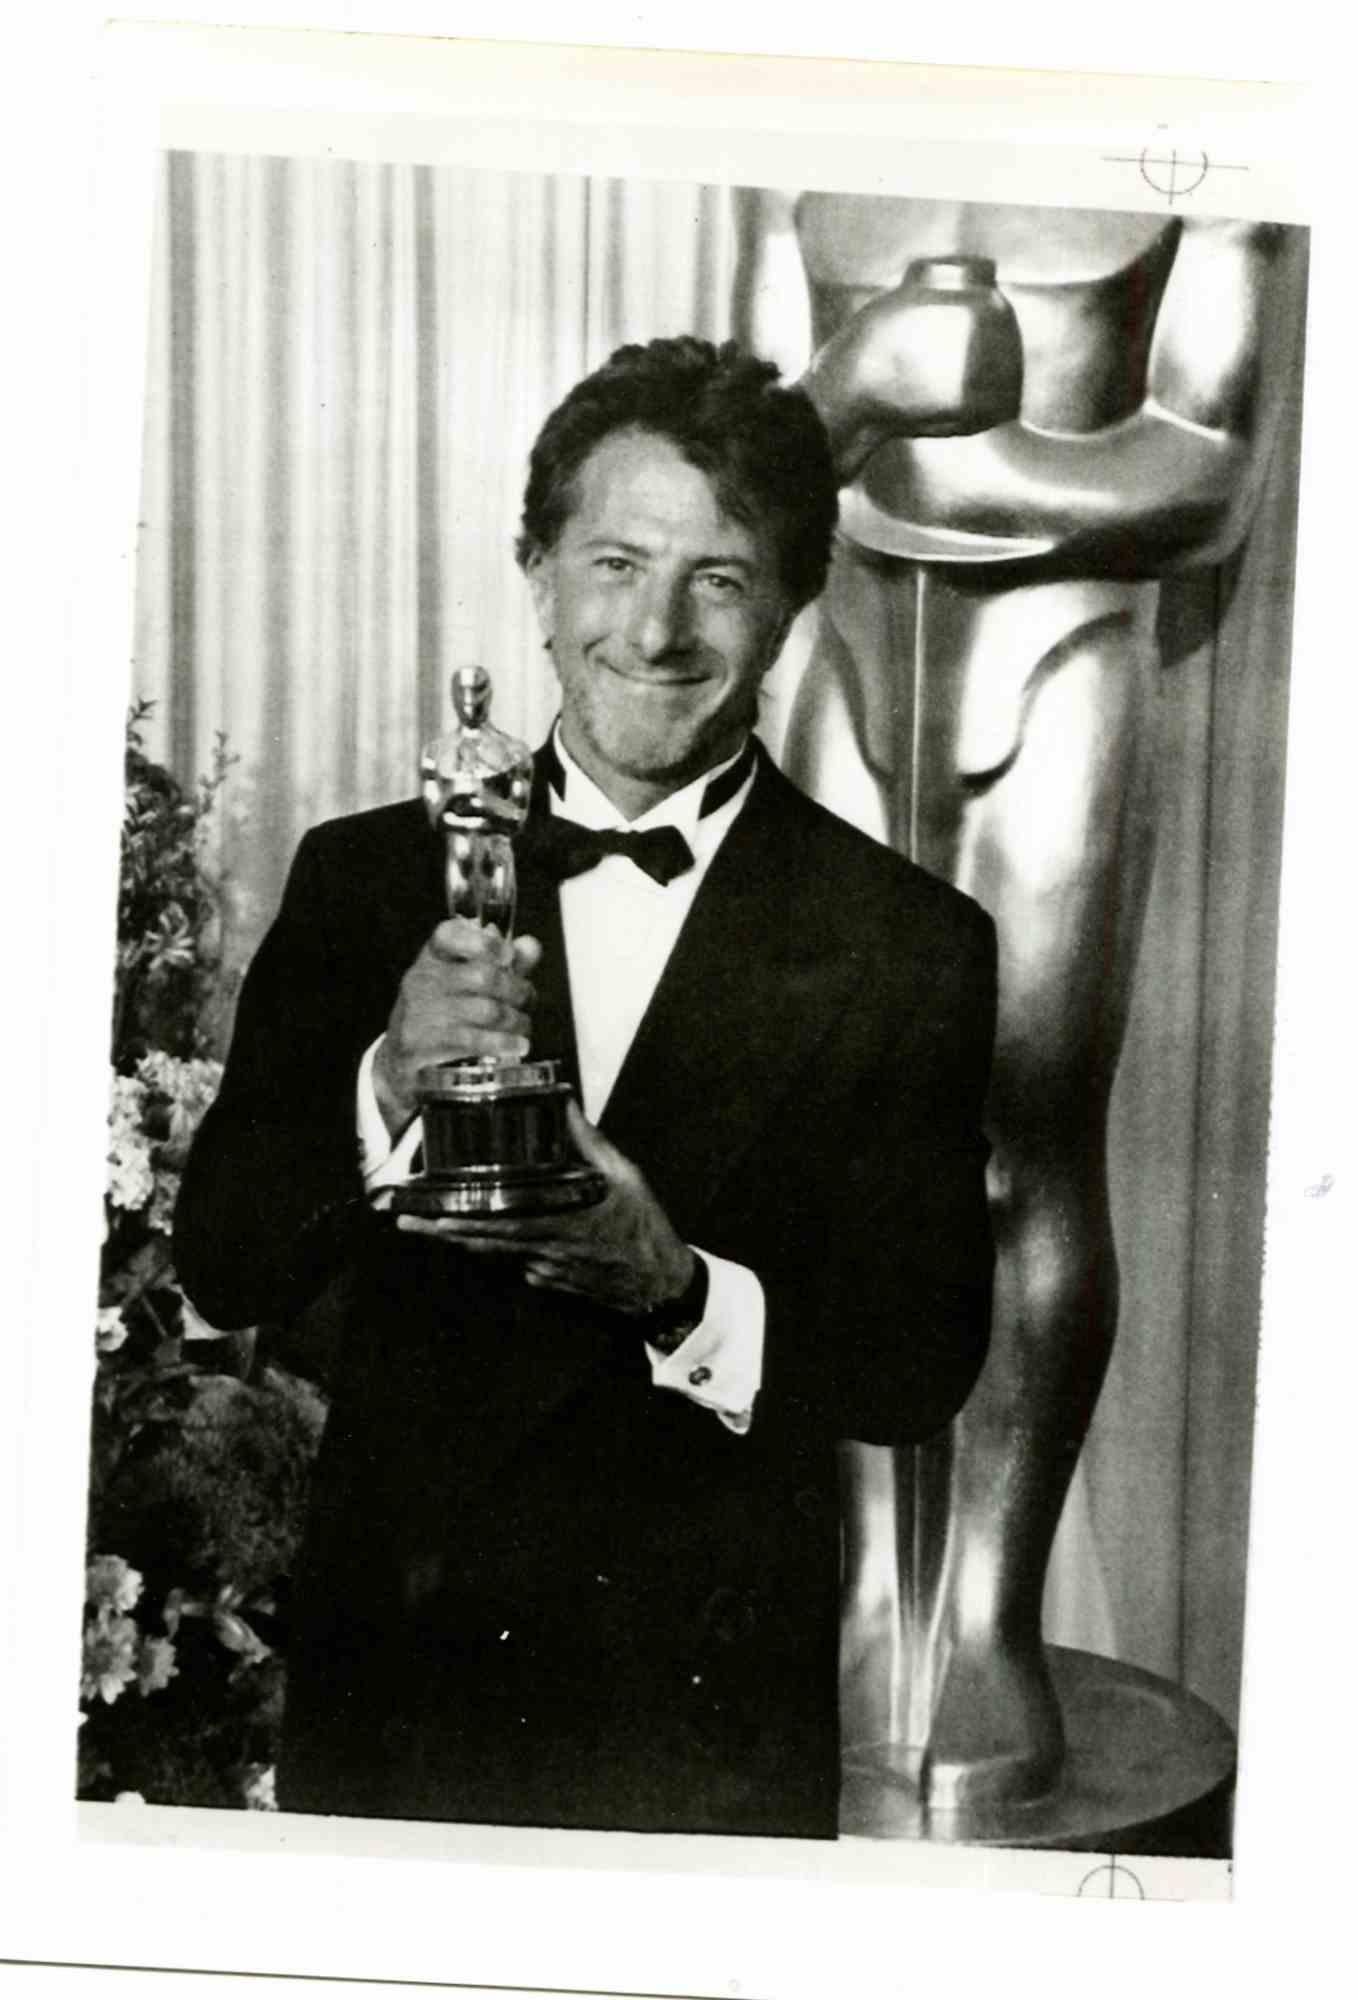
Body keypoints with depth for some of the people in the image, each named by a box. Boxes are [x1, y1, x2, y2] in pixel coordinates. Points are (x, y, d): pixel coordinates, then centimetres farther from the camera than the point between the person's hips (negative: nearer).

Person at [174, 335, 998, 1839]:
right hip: (386, 1673, 2)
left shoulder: (909, 946, -5)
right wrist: (388, 1092, -21)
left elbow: (926, 1363, -6)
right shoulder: (367, 880, 1)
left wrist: (683, 1292, -24)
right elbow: (218, 1266, -3)